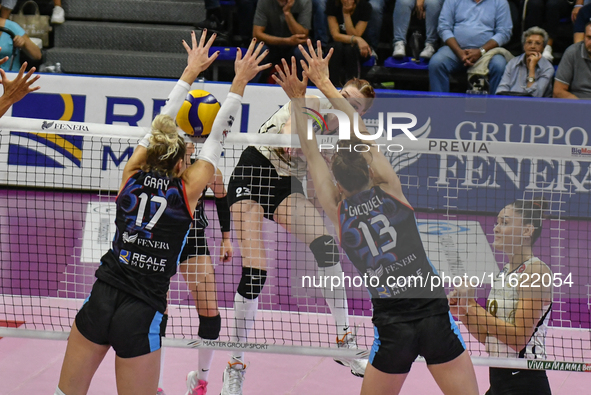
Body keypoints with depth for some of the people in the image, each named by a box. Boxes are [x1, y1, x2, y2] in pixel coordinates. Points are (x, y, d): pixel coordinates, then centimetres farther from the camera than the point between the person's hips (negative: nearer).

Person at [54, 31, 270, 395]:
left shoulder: (132, 176, 5)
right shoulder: (187, 191, -2)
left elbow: (161, 124, 17)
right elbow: (217, 137, 7)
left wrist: (190, 72, 27)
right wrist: (239, 83, 13)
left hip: (99, 303, 3)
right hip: (142, 318, -3)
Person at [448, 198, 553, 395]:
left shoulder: (537, 271, -12)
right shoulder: (504, 272, 13)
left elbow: (518, 338, -19)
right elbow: (486, 336, 15)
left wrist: (474, 308, -17)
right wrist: (463, 312, -1)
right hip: (498, 378, 8)